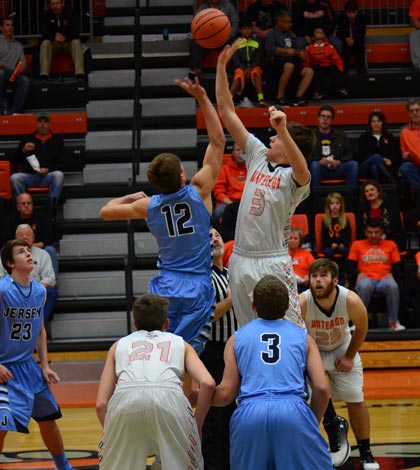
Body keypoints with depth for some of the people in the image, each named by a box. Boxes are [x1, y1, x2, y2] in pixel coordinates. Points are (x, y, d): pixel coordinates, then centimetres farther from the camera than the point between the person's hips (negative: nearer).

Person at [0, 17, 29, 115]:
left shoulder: (18, 45, 27)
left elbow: (23, 62, 18)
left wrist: (19, 70, -5)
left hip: (13, 74, 3)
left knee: (25, 80, -29)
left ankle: (15, 110, -29)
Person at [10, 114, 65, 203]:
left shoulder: (57, 140, 16)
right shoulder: (27, 139, 19)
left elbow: (61, 163, 9)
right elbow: (15, 161, 14)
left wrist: (48, 169, -10)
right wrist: (23, 151, -7)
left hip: (48, 176, -1)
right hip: (29, 175, 1)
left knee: (58, 175, -34)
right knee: (14, 178, -30)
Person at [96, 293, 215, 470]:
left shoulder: (120, 344, 34)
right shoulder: (180, 343, 33)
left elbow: (101, 404, 24)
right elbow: (208, 383, 13)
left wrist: (115, 439, 35)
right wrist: (197, 427, 21)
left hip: (125, 397, 1)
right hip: (168, 397, -1)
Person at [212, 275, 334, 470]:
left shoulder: (237, 338, 19)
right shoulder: (303, 337, 19)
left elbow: (226, 393, 12)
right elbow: (321, 388, 9)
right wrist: (313, 423, 25)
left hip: (249, 415, 1)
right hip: (293, 412, -1)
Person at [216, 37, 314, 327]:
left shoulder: (292, 177, -9)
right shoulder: (258, 156, 9)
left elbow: (302, 173, -36)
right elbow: (227, 112, 10)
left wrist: (283, 131, -49)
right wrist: (221, 67, 4)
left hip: (273, 265, -7)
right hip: (241, 260, 7)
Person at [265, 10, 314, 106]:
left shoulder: (289, 34, 23)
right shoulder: (272, 33, -1)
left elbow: (294, 50, 30)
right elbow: (269, 48, -21)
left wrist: (299, 53, 6)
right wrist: (286, 51, -27)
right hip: (274, 64, -8)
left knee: (309, 71, -11)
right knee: (289, 66, -39)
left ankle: (298, 98, -22)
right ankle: (280, 97, -30)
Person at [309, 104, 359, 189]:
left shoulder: (340, 136, 23)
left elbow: (350, 154, 15)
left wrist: (339, 162, -6)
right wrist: (320, 161, -16)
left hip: (337, 169, 2)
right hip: (321, 169, -2)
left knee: (353, 164, -25)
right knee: (314, 165, -35)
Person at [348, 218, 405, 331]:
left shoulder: (391, 245, 19)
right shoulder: (357, 245, 18)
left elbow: (397, 265, 14)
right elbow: (351, 265, 13)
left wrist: (391, 274, -7)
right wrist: (358, 273, -8)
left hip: (384, 280, 1)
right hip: (366, 279, -1)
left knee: (393, 285, -37)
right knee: (365, 286, -40)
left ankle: (393, 322, -27)